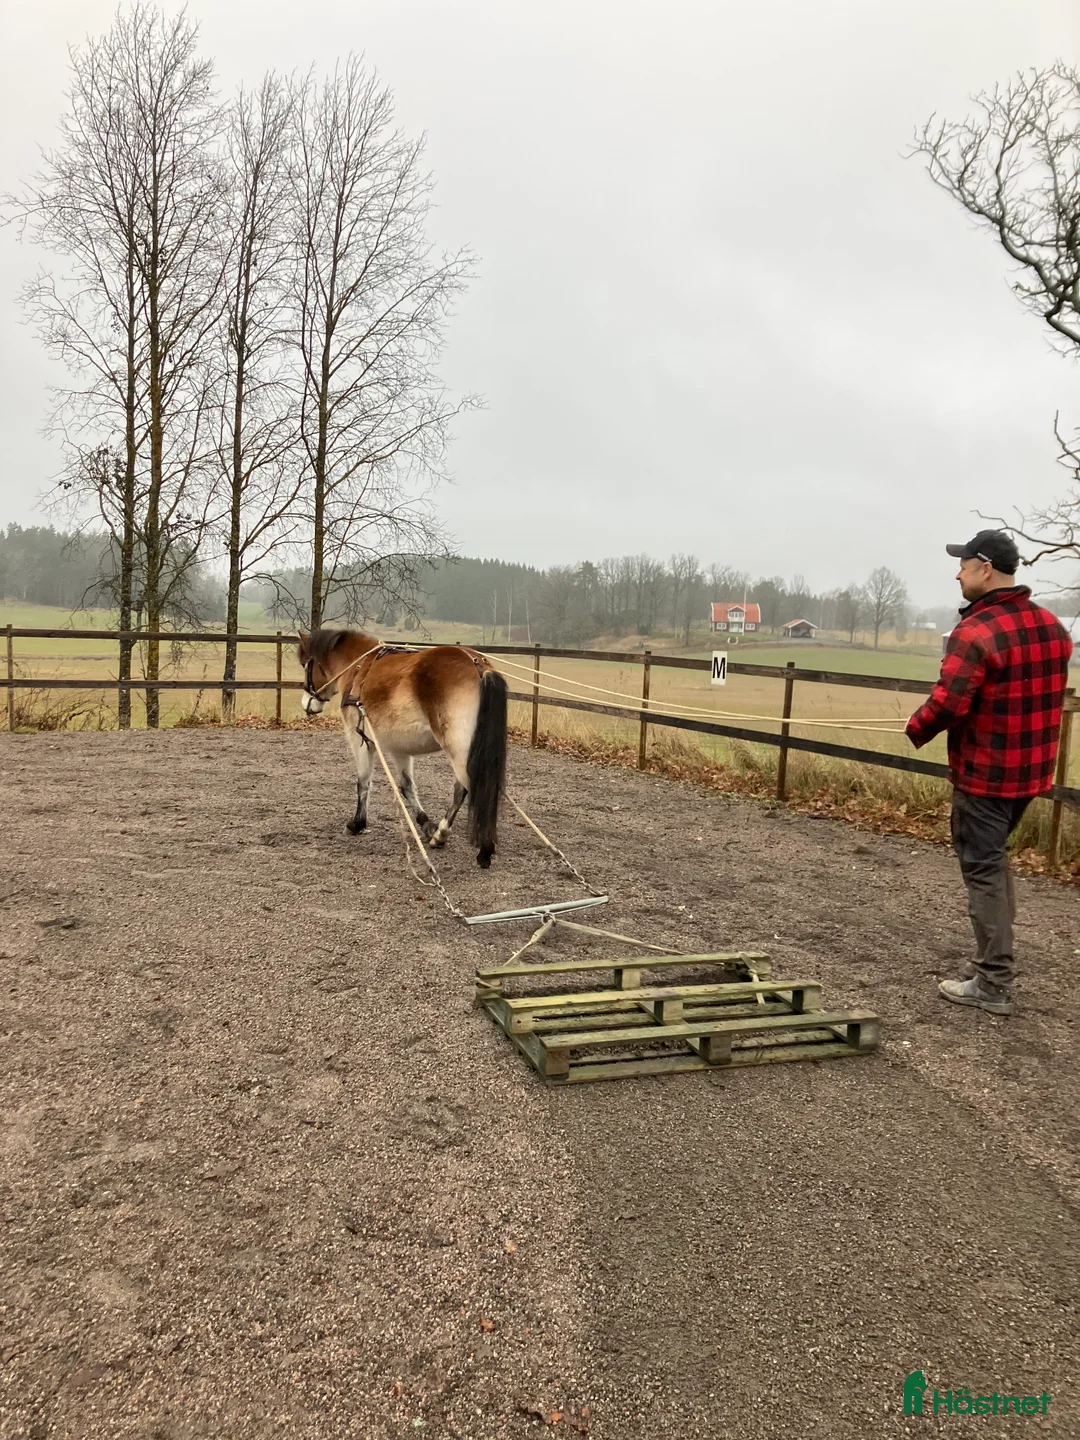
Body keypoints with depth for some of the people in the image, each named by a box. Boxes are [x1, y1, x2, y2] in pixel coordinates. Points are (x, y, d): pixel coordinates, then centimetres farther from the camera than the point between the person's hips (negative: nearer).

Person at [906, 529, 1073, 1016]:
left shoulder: (975, 632, -21)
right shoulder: (1051, 626, 7)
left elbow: (947, 704, -24)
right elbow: (1043, 696, 15)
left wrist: (915, 728, -5)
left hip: (984, 773, -8)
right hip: (1031, 769, 9)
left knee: (982, 868, 1)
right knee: (992, 857, 23)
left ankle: (993, 985, 6)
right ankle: (996, 959, 32)